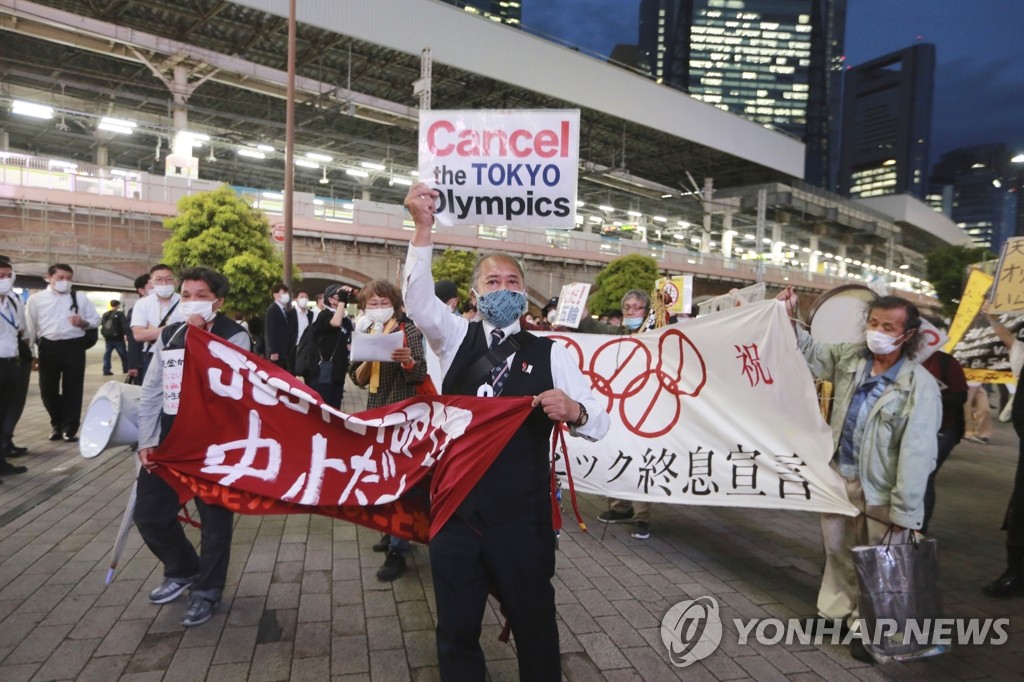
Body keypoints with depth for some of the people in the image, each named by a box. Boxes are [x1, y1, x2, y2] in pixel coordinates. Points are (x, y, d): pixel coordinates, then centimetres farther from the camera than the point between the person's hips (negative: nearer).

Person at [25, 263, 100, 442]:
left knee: (73, 389, 2)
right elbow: (30, 327, 7)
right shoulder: (36, 299, 5)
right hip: (48, 347, 1)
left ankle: (70, 428, 13)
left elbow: (96, 320, 10)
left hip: (74, 347, -1)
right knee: (48, 389, 9)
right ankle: (57, 424, 30)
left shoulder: (81, 298, 5)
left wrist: (83, 323, -12)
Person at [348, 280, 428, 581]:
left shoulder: (408, 331, -9)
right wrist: (368, 359, -16)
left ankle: (398, 551, 1)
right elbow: (358, 378, 3)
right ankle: (392, 531, 31)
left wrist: (408, 361, -36)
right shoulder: (364, 333, 6)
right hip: (375, 411, 6)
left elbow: (419, 376, -15)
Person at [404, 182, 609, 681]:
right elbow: (418, 297, -16)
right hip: (454, 511, 2)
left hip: (522, 517, -1)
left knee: (535, 625, 16)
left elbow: (598, 423, -7)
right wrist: (423, 228, -29)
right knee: (455, 629, 17)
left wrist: (572, 411, -30)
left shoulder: (550, 353, -2)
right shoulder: (456, 339, 2)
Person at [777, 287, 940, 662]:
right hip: (839, 476, 6)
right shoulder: (850, 357, -2)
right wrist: (790, 319, -3)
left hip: (881, 491, -5)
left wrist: (904, 512, -21)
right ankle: (837, 611, 40)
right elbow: (810, 353, 15)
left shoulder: (920, 385, -18)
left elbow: (916, 452, -20)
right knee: (838, 551, 21)